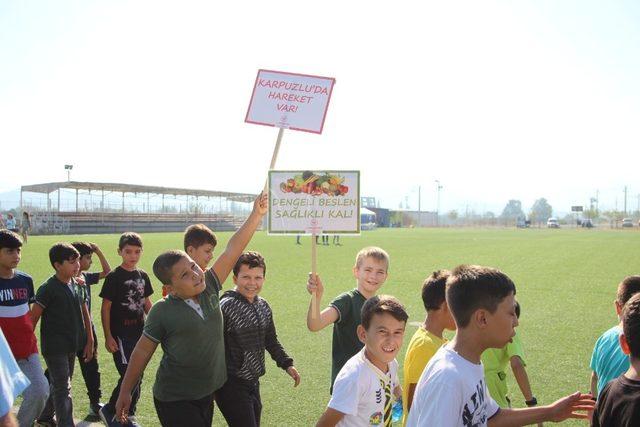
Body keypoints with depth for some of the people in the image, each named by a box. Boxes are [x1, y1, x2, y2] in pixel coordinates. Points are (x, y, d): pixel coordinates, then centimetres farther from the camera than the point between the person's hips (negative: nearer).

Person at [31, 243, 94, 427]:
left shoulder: (77, 285, 6)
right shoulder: (48, 288, -15)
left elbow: (85, 314, 13)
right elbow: (33, 318, -14)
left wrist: (89, 341, 13)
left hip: (72, 346, 7)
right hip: (54, 347, -7)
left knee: (59, 385, 20)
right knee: (63, 389, -8)